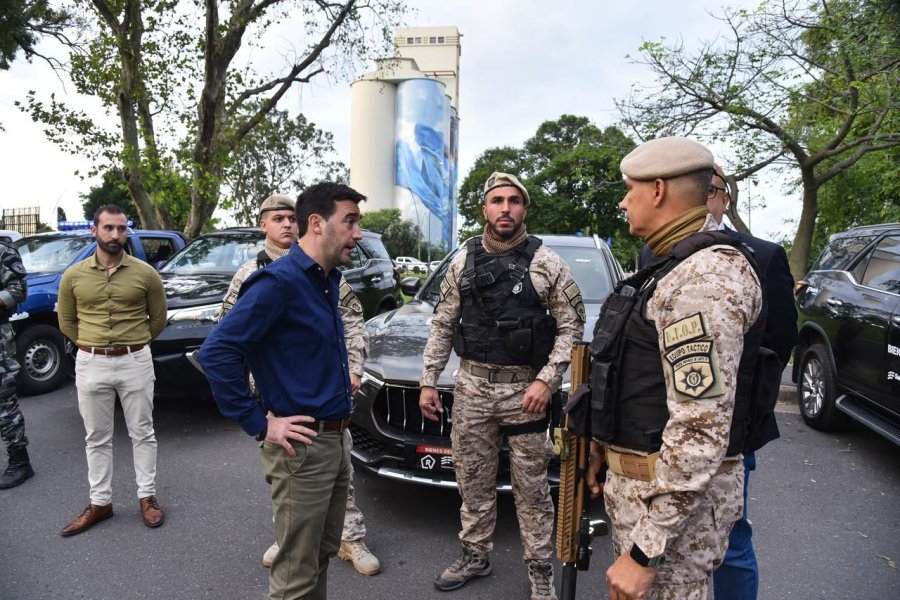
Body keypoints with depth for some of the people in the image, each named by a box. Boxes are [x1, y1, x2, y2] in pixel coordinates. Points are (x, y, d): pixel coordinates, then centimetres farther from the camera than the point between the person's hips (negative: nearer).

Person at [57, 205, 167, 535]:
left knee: (142, 433, 8)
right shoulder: (73, 275, 0)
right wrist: (92, 346, 8)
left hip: (135, 362, -1)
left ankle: (147, 497, 21)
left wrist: (133, 345, 9)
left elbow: (158, 318, 6)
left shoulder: (145, 273, -5)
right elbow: (66, 322, 12)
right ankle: (100, 502, 25)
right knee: (97, 437, 12)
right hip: (91, 364, 2)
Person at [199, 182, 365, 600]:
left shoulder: (329, 279, 9)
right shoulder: (279, 282, -18)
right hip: (302, 447, -8)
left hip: (337, 439, 8)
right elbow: (216, 352, -23)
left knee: (322, 554, 23)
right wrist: (260, 425, -20)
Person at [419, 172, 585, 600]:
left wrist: (547, 380, -14)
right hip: (471, 386, 3)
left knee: (531, 485, 9)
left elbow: (571, 326, -4)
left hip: (524, 388, -3)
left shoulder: (545, 262, -5)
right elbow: (442, 325, 9)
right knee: (473, 479, 15)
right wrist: (428, 381, 5)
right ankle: (475, 555, 35)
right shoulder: (463, 261, 5)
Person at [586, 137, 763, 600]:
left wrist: (646, 550, -23)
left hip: (676, 490, -10)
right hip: (634, 475, 10)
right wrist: (604, 446, 18)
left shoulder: (706, 276, -21)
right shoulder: (671, 267, 12)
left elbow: (700, 430, -26)